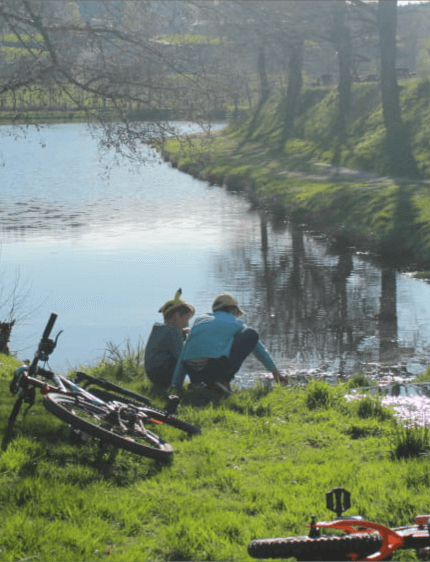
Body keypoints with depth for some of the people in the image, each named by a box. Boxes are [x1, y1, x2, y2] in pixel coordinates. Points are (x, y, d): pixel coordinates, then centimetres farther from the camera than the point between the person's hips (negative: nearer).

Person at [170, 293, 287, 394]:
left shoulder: (200, 319, 29)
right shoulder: (235, 323, 21)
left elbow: (183, 355, 27)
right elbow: (259, 349, 34)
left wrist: (175, 387, 28)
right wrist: (275, 372, 47)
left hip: (193, 372, 5)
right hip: (217, 365, -5)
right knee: (252, 334, 15)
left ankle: (196, 383, 13)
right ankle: (223, 380, 6)